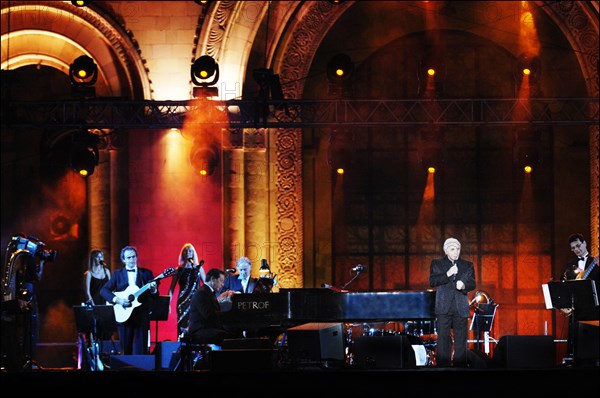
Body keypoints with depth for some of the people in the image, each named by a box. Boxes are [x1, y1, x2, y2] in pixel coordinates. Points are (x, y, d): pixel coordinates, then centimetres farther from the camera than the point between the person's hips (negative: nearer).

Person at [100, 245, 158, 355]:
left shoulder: (146, 273, 8)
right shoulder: (118, 274, 8)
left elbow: (155, 295, 5)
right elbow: (104, 290, 2)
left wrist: (153, 290, -18)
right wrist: (116, 299, -14)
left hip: (142, 317, -1)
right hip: (124, 315, 1)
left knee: (140, 350, -5)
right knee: (126, 350, 3)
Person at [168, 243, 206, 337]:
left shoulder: (199, 268, 8)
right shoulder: (179, 270, 7)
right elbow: (171, 289, 7)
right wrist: (168, 303, -2)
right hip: (183, 301, 0)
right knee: (183, 325, -5)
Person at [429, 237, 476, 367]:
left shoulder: (467, 265, 13)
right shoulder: (437, 264, 9)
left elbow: (472, 283, 5)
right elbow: (432, 281, -2)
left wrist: (464, 285, -17)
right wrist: (447, 274, -15)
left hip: (461, 307, 2)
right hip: (444, 307, -2)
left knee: (461, 338, 0)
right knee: (443, 338, -4)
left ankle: (460, 365, 2)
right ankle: (442, 365, -2)